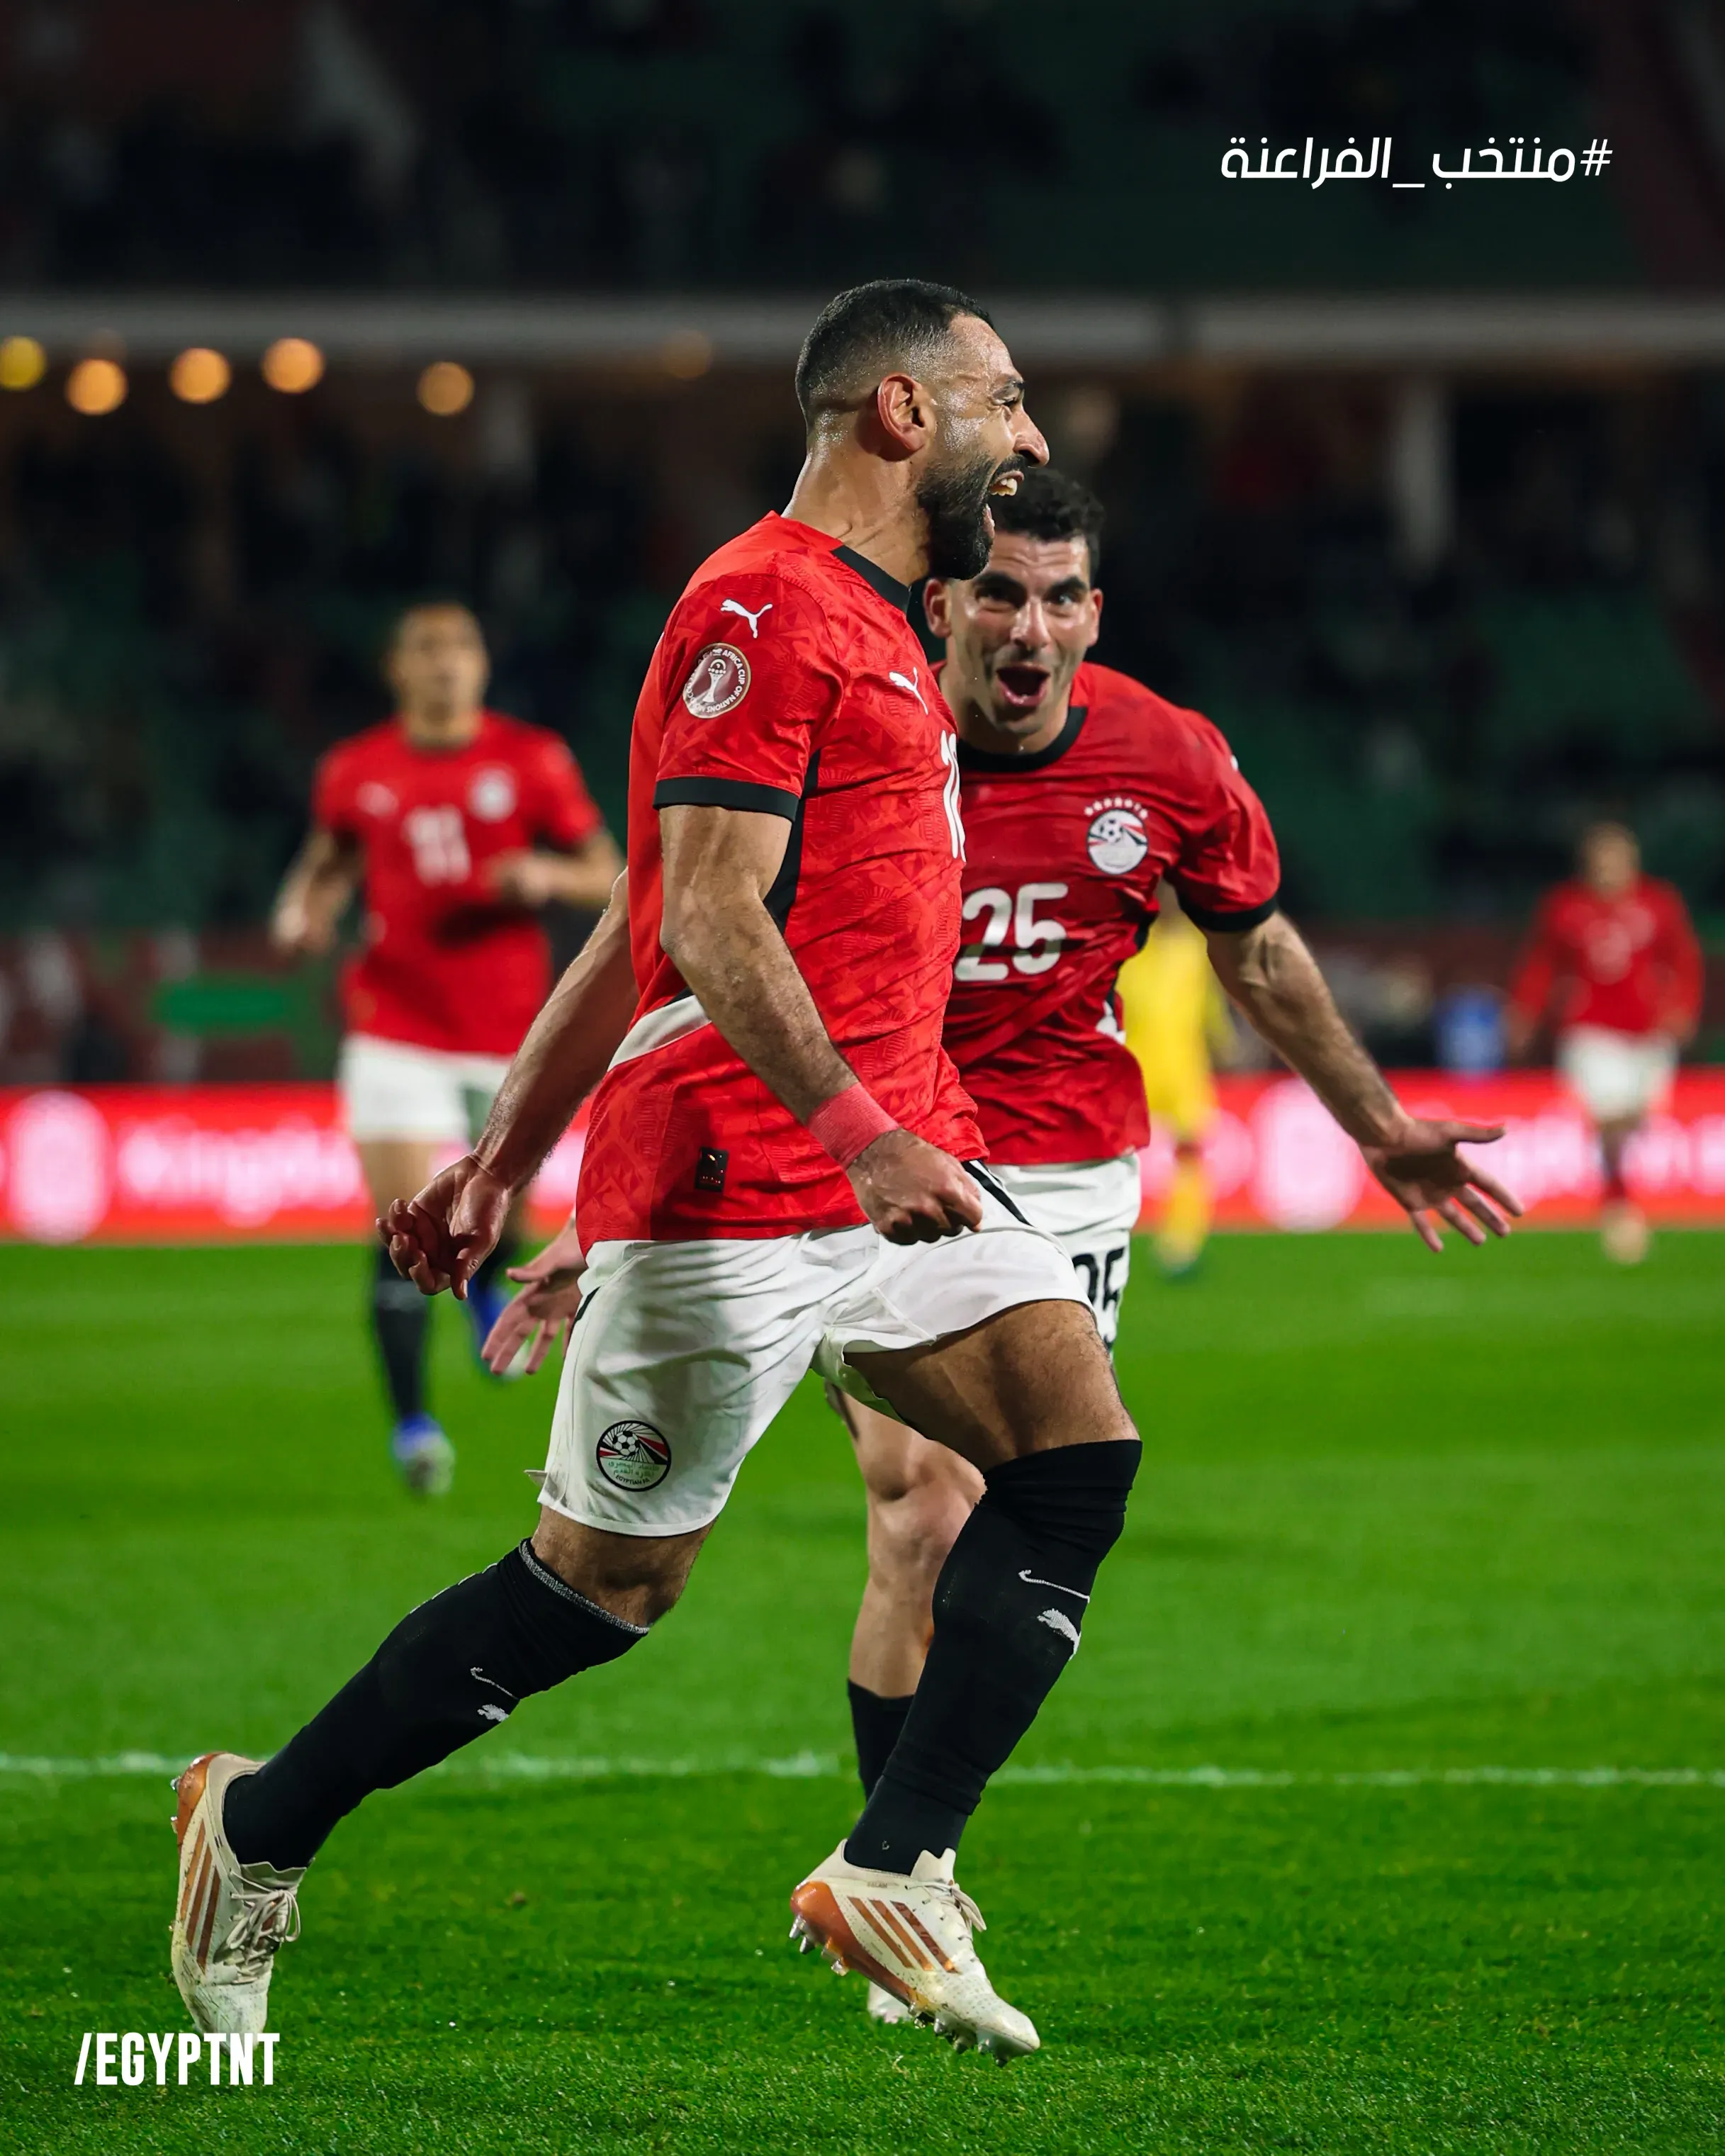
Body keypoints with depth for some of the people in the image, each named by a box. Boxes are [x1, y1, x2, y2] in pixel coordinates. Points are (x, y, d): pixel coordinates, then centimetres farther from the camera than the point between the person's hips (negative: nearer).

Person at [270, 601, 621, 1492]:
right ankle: (412, 1423, -5)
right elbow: (330, 858, 20)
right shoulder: (356, 771, 2)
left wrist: (548, 874, -18)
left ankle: (488, 1288, 47)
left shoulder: (532, 760, -2)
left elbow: (609, 875, 2)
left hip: (509, 1031, 1)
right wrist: (305, 907, -2)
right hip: (398, 1028, -1)